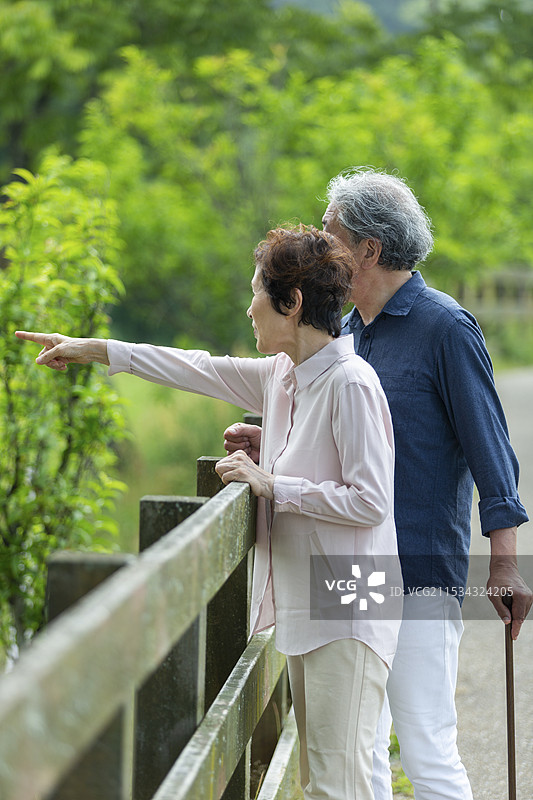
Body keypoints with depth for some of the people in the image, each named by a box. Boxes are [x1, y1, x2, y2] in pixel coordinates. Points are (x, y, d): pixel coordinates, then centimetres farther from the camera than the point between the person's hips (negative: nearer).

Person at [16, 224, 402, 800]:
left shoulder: (351, 384, -16)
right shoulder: (283, 376, 10)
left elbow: (370, 502, -20)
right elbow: (204, 370, 23)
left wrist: (272, 485, -14)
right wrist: (92, 350, 28)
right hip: (302, 607, 9)